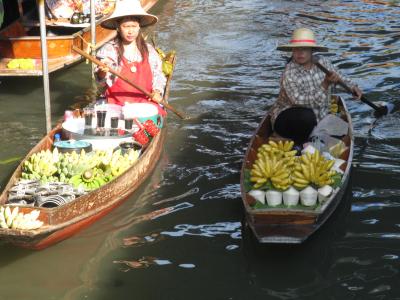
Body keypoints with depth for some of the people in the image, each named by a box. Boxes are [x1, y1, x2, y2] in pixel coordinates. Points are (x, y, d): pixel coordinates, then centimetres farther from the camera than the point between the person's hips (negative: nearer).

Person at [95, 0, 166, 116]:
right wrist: (102, 72, -25)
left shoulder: (149, 50, 10)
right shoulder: (109, 50, 1)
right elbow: (102, 81, -3)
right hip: (118, 103, -3)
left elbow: (158, 75, 17)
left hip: (144, 101, 3)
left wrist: (157, 91, -1)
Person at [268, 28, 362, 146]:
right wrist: (325, 84, -36)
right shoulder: (289, 74, -22)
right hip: (287, 118, -6)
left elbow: (339, 78, 17)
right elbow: (301, 102, -30)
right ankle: (298, 145, -13)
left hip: (317, 120, 6)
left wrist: (352, 87, 1)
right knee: (307, 116, -38)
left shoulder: (323, 63, -4)